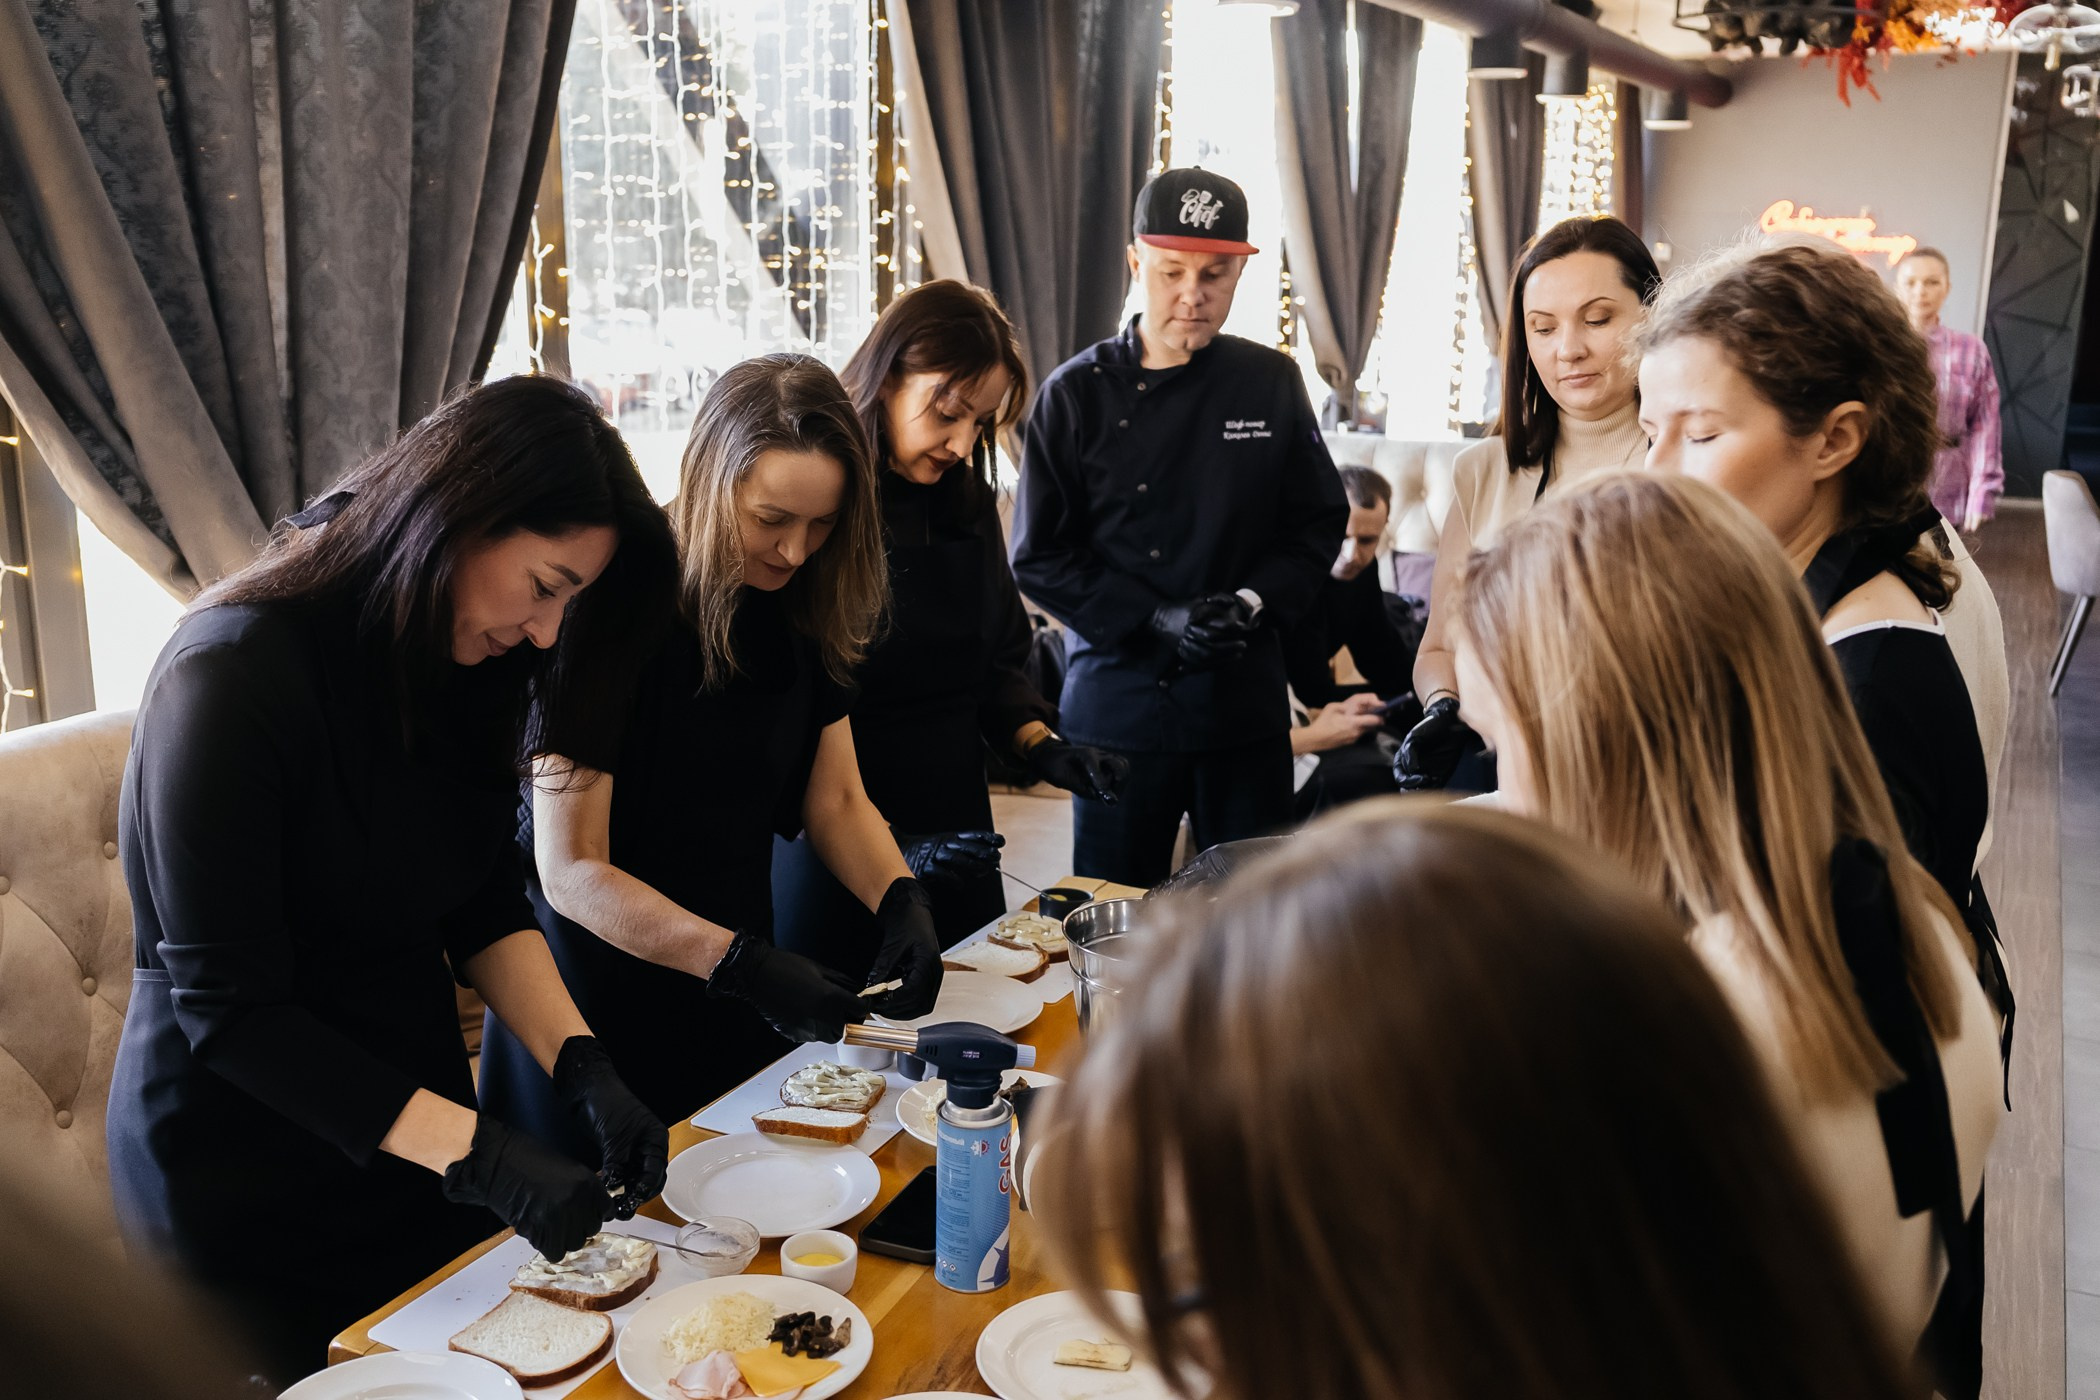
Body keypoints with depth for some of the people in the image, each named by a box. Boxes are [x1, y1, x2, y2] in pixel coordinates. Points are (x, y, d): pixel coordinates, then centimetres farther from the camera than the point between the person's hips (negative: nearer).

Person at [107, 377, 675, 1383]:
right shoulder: (235, 675, -25)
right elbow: (228, 1007, -24)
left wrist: (582, 1066, -15)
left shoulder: (461, 664, -3)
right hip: (246, 1177, -6)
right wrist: (478, 1153, -28)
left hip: (414, 1127, 7)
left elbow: (486, 908, 1)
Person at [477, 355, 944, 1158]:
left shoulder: (804, 612, -3)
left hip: (735, 1000, 6)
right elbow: (571, 871, -22)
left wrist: (900, 900, -16)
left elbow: (837, 798, 4)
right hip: (604, 1000, -5)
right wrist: (744, 965, -29)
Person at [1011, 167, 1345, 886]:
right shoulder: (1078, 394, -3)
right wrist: (1155, 619, -14)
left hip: (1244, 700, 2)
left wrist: (1255, 602, -11)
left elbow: (1318, 525, 7)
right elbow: (1041, 556, -3)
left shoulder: (1272, 383, 3)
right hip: (1118, 699, -1)